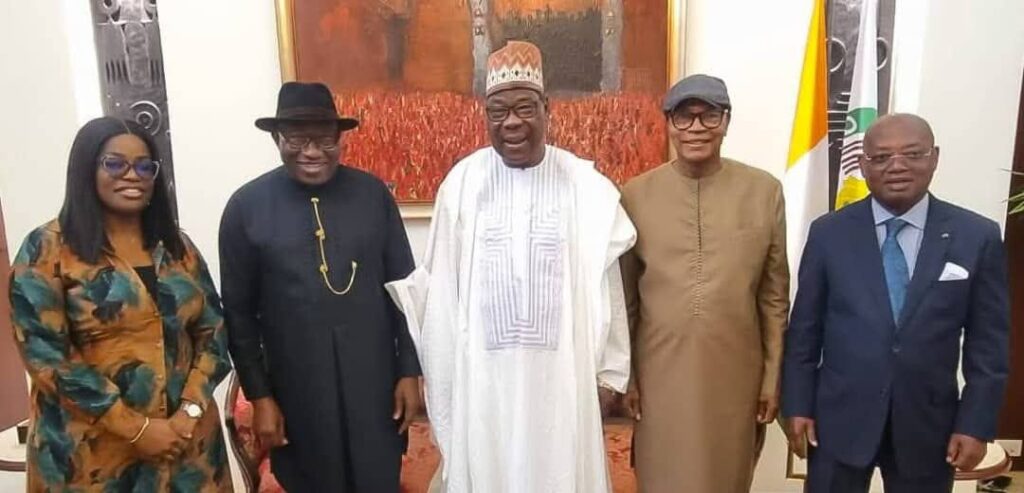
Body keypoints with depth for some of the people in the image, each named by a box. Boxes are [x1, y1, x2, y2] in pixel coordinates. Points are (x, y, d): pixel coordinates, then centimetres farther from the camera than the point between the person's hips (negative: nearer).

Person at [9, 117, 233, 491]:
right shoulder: (47, 249, -6)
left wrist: (190, 410, -10)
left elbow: (213, 330, 4)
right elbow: (45, 353, -12)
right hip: (92, 452, -3)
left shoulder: (177, 246, 6)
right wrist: (137, 429, -14)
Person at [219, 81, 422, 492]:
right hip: (298, 391, 0)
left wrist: (410, 370, 1)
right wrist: (259, 395, -1)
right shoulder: (246, 207, -5)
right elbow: (239, 312, 0)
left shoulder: (373, 194, -2)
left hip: (375, 383, 1)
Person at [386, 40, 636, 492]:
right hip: (482, 373, 1)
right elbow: (441, 283, 0)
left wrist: (609, 372, 2)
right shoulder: (463, 182, -4)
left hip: (561, 371, 0)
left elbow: (604, 284, -1)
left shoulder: (584, 184, -6)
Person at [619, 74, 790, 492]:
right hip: (660, 375, 0)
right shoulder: (635, 195, -4)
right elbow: (624, 298, 2)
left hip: (736, 376, 1)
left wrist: (773, 376, 4)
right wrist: (624, 376, 4)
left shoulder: (765, 191, -2)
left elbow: (775, 296, 3)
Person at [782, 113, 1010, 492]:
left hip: (928, 422, 1)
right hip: (840, 418, 0)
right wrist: (798, 406, -2)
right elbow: (805, 328, 0)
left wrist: (976, 423, -3)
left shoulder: (978, 236, -3)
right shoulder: (828, 232, -4)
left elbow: (989, 341, 0)